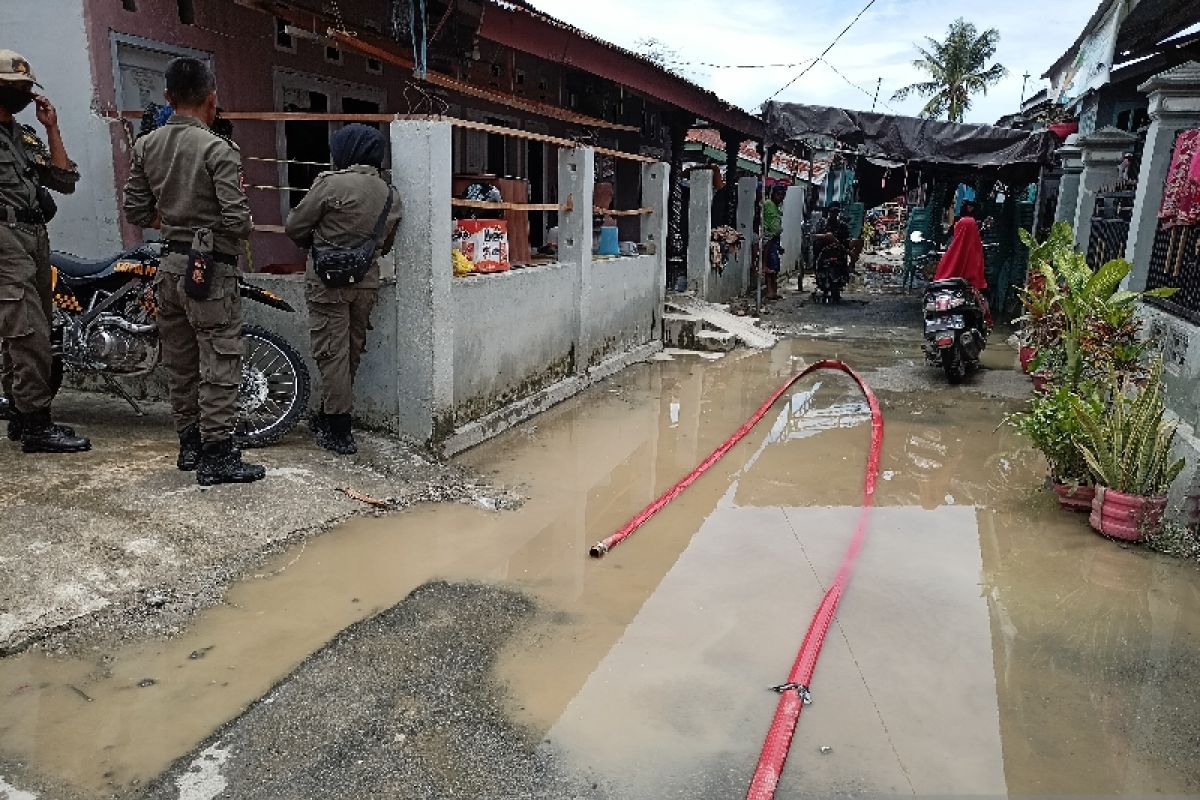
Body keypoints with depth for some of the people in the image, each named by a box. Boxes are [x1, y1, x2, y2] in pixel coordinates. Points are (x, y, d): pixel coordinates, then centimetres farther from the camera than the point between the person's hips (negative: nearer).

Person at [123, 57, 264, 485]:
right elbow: (237, 221, -19)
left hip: (169, 266, 7)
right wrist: (235, 228, 2)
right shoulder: (219, 150, -14)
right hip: (210, 271, -7)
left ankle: (189, 445, 27)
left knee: (179, 362, 15)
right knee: (219, 364, -1)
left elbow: (136, 210, 8)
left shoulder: (145, 146, 6)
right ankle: (216, 457, 3)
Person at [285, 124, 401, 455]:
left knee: (332, 353, 1)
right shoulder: (390, 194, 6)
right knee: (352, 351, 15)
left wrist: (314, 242, 16)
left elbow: (295, 226, -3)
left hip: (329, 281, -6)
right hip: (368, 281, 6)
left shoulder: (332, 183, -12)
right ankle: (327, 415, 32)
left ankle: (339, 432, 3)